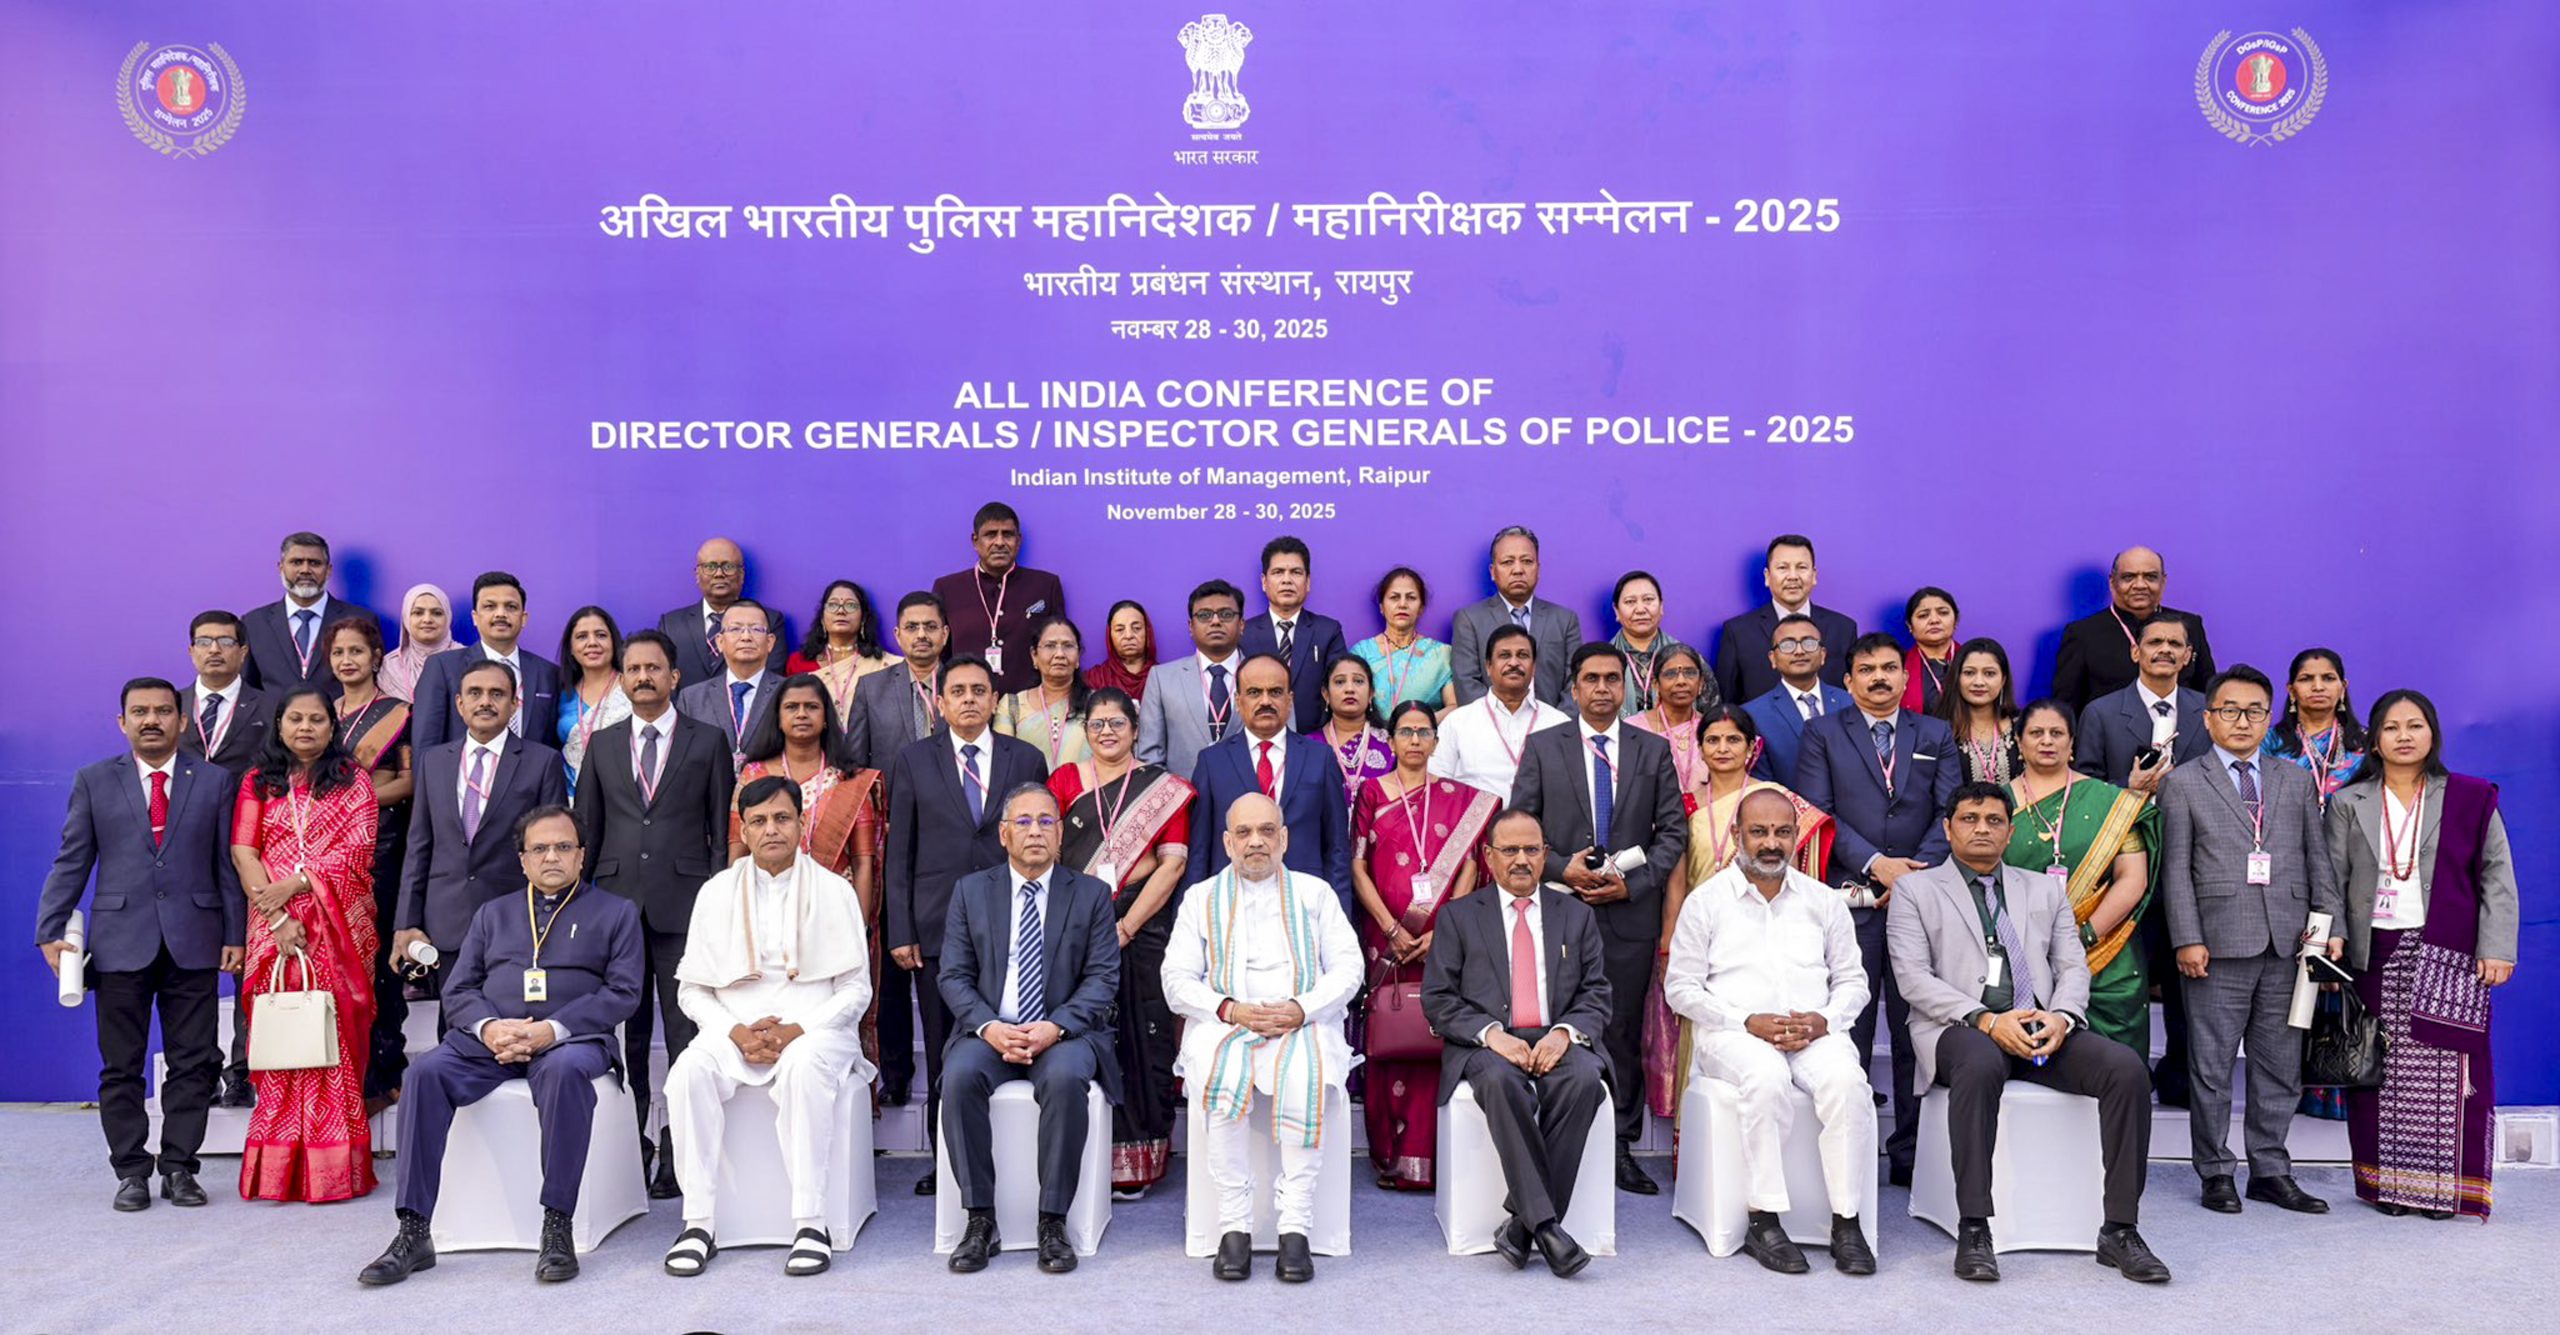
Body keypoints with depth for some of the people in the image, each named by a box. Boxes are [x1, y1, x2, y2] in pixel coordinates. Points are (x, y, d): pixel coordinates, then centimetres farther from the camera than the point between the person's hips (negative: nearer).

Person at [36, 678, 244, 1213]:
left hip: (193, 942, 0)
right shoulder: (94, 782, 8)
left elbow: (228, 866, 6)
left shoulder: (214, 781, 7)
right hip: (120, 942, 0)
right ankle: (131, 1172, 15)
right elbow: (70, 863, 7)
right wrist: (50, 932, -3)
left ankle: (179, 1168, 12)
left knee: (193, 1063, 2)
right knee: (121, 1067, 5)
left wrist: (235, 935, 1)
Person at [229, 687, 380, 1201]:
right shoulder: (258, 782, 14)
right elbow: (243, 851, 3)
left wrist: (294, 883, -13)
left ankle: (334, 1167, -4)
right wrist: (277, 917, -9)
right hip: (274, 927, 1)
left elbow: (357, 850, -2)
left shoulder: (352, 781, 10)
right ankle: (276, 1170, 1)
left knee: (334, 1039, -6)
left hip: (339, 927, -1)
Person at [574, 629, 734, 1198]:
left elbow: (721, 828, 4)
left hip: (683, 905, -2)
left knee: (686, 1034, -1)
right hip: (617, 902, 3)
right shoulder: (602, 745, 14)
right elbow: (587, 829, 15)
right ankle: (628, 1151, 14)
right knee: (624, 1034, 6)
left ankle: (680, 1159, 4)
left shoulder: (708, 741, 6)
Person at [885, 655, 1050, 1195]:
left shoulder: (1026, 760, 8)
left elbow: (1043, 840, 9)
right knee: (944, 1054, 5)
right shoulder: (914, 761, 8)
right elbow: (899, 852, 6)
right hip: (937, 928, 0)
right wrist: (900, 931, 0)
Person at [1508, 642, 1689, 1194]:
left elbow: (1674, 830, 7)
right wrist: (1563, 869, -11)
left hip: (1630, 911, 1)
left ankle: (1621, 1145, 13)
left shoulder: (1654, 750, 9)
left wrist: (1633, 882, -6)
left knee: (1624, 1032, 5)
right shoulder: (1542, 747, 6)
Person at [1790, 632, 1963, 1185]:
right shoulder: (1823, 733, 9)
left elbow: (1950, 813, 6)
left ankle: (1911, 1152, 11)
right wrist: (1876, 864, -11)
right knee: (1848, 1032, -1)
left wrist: (1916, 872, -9)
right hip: (1850, 901, -2)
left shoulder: (1936, 736, 15)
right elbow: (1817, 811, -2)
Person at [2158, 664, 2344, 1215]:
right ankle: (2216, 1172, 11)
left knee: (2281, 1066, 9)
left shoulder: (2296, 782, 15)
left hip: (2288, 943, 4)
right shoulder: (2183, 784, 4)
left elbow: (2319, 860, 13)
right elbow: (2176, 869, -1)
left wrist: (2332, 926, 3)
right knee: (2211, 1066, 2)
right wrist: (2187, 938, -9)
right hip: (2220, 943, -3)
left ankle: (2271, 1170, 19)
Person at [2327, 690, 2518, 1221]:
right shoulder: (2349, 804, 8)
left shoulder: (2470, 799, 6)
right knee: (2382, 1070, 2)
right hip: (2375, 954, 1)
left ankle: (2446, 1186, 7)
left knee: (2446, 1072, -2)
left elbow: (2497, 877, 3)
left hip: (2448, 955, -1)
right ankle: (2387, 1180, 9)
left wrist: (2496, 948, -5)